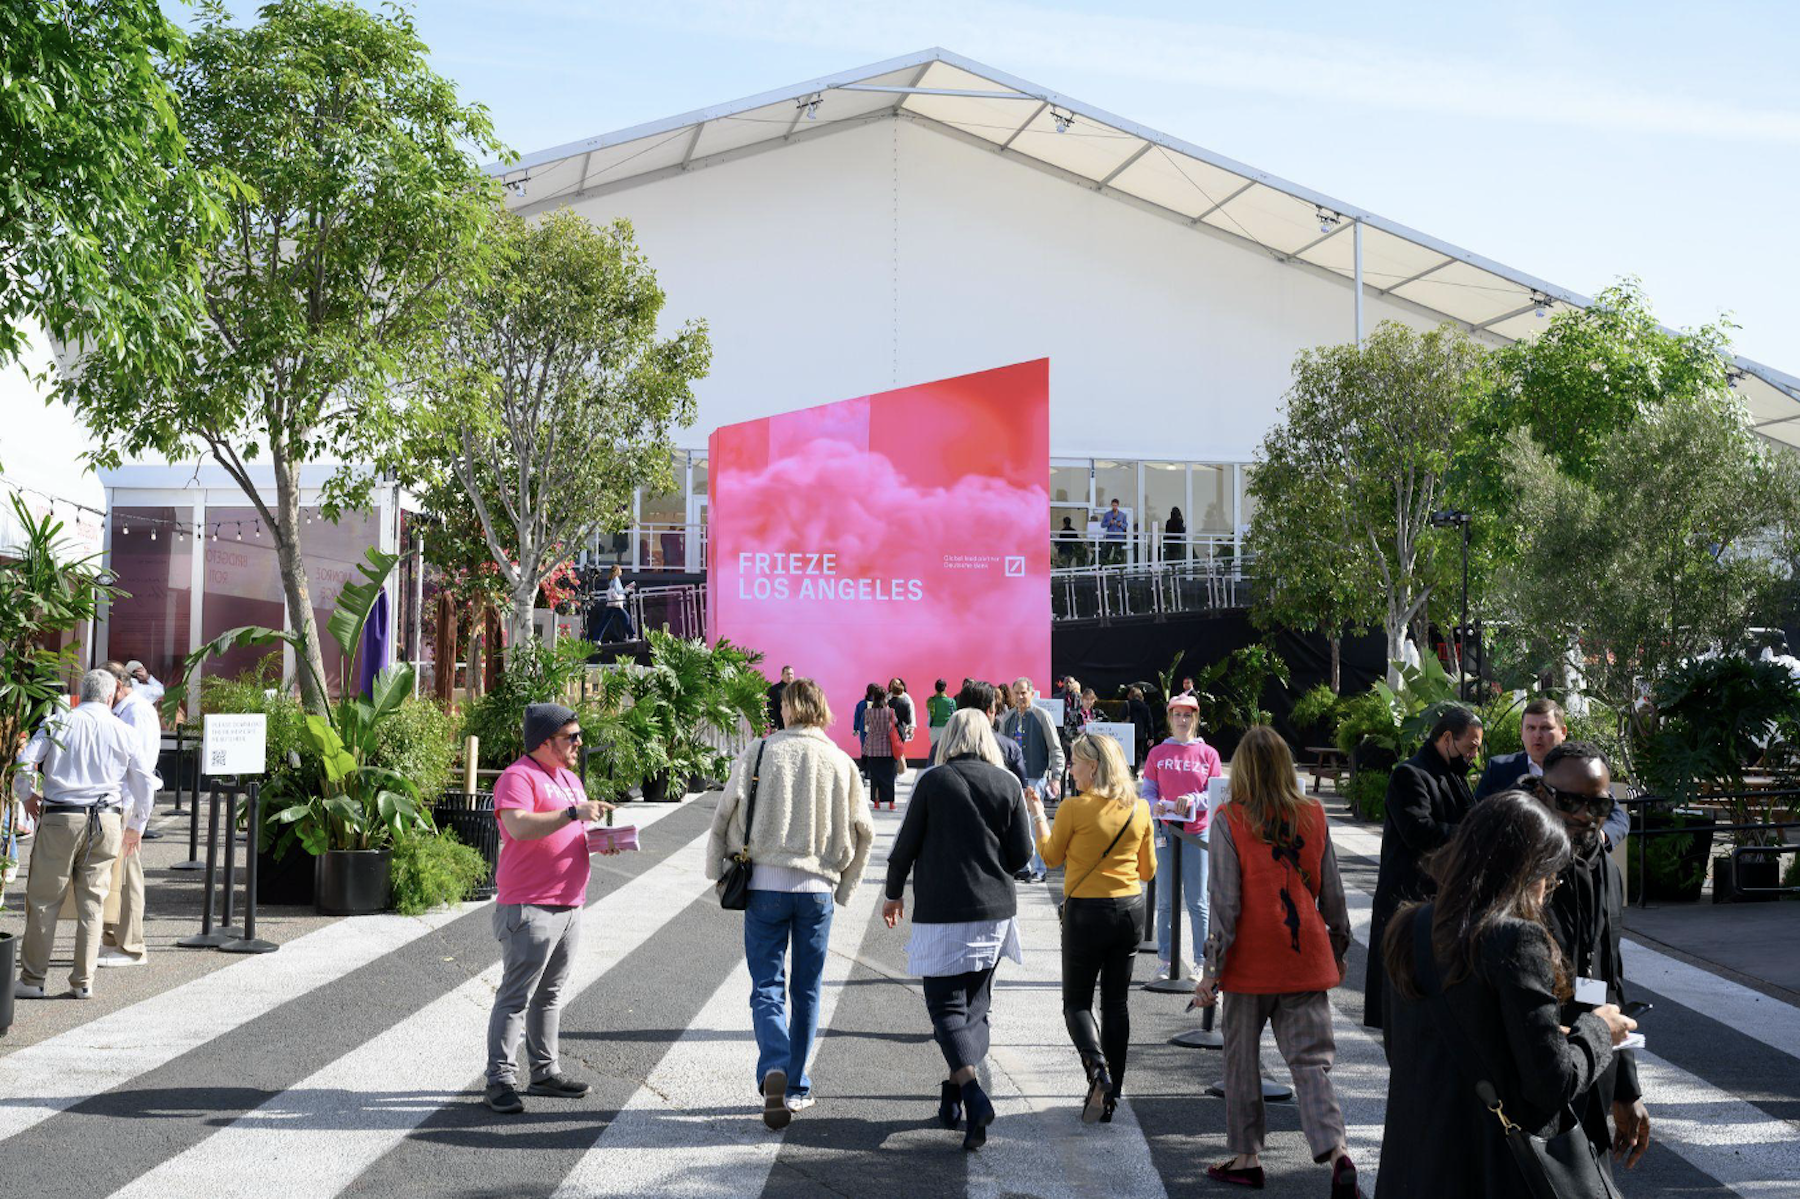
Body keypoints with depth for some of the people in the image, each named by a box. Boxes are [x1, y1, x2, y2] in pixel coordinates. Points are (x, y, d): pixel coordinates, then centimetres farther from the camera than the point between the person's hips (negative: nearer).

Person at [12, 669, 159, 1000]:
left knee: (44, 899, 6)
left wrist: (27, 796, 16)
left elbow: (24, 763, -4)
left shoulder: (56, 723, 3)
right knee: (92, 903, 7)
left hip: (59, 817, -1)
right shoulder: (123, 731, 6)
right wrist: (136, 827, 18)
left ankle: (32, 979, 8)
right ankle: (83, 982, 9)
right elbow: (146, 781, 6)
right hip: (105, 823, 1)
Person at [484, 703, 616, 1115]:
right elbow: (519, 826, -26)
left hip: (569, 906, 9)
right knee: (515, 996, -7)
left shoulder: (570, 778, 20)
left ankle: (545, 1072, 21)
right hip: (529, 908, -9)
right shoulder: (518, 777, -10)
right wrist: (574, 812, -28)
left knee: (550, 994, 14)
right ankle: (500, 1081, -5)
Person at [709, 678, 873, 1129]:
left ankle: (773, 1070, -19)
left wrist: (719, 872, 7)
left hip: (764, 884, -1)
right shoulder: (841, 762, 4)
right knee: (807, 990, 13)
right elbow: (862, 831, 5)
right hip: (817, 888, 1)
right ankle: (796, 1087, 17)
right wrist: (843, 887, 14)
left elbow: (727, 813, -3)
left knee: (767, 986, 3)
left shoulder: (759, 752, -2)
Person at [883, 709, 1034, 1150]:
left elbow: (905, 844, -3)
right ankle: (954, 1097, 16)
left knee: (946, 1005, 0)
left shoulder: (934, 781, -6)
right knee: (976, 1004, 15)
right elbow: (1022, 854, 1)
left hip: (942, 911, -3)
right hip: (994, 910, 3)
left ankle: (973, 1095, -18)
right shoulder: (1006, 784, 1)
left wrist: (894, 893, 12)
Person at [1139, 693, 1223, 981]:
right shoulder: (1158, 754, 7)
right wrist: (1155, 806, -15)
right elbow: (1146, 792, 6)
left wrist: (1192, 800, -17)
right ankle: (1164, 963, 12)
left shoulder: (1208, 754, 4)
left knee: (1197, 901, 1)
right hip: (1165, 831, 1)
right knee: (1165, 901, 5)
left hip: (1197, 832, -1)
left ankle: (1202, 964, 9)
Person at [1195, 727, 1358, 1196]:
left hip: (1252, 963, -3)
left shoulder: (1230, 820, -10)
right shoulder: (1313, 815, 1)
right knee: (1311, 1060, 7)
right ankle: (1335, 1150, -10)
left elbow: (1225, 902, -12)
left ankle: (1246, 1157, 21)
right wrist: (1339, 950, 20)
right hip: (1306, 961, 3)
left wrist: (1212, 971, -8)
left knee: (1241, 1057, 13)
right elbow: (1333, 893, 7)